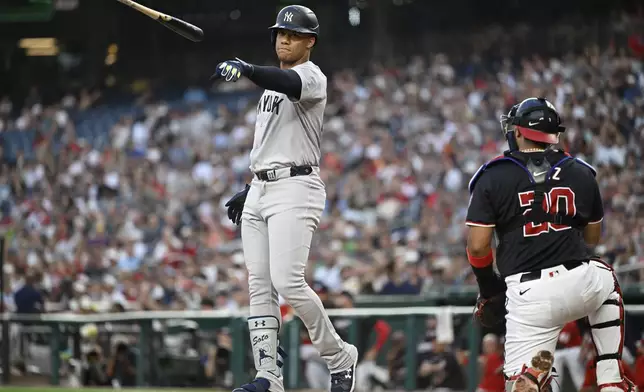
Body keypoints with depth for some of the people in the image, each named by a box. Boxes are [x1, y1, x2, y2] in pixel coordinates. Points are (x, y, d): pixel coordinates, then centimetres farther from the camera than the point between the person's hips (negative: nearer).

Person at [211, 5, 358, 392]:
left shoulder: (312, 77, -7)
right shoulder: (272, 84, 21)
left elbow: (291, 84, -32)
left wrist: (247, 70, -50)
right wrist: (249, 190, 24)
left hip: (295, 189, -9)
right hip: (260, 191, 9)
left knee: (287, 281, -19)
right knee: (259, 286, 1)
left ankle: (340, 356, -2)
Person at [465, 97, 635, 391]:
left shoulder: (492, 177, 2)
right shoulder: (579, 172, 12)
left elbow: (478, 246, -2)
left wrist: (489, 290, 14)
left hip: (527, 294, -2)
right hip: (580, 282, 3)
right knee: (607, 281, 38)